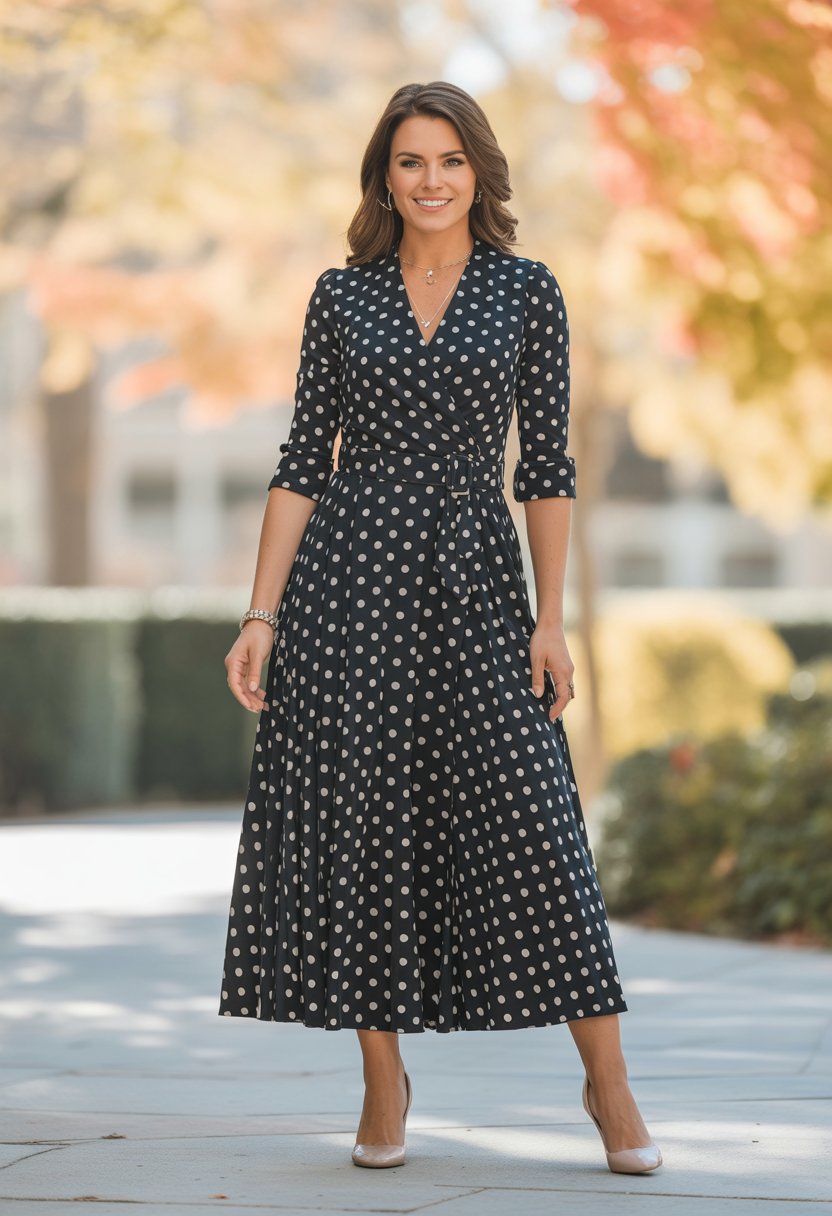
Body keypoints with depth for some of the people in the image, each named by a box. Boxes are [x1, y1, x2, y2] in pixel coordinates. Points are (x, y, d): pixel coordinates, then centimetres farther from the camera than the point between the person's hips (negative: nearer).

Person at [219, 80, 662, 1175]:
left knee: (529, 819, -6)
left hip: (472, 575, -1)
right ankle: (383, 1080, 13)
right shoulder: (342, 295, 6)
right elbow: (303, 459, 6)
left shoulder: (526, 292, 4)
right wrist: (261, 614, -1)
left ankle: (608, 1082, 2)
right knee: (356, 819, 0)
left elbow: (545, 463, 3)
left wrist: (552, 620, -4)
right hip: (349, 574, 1)